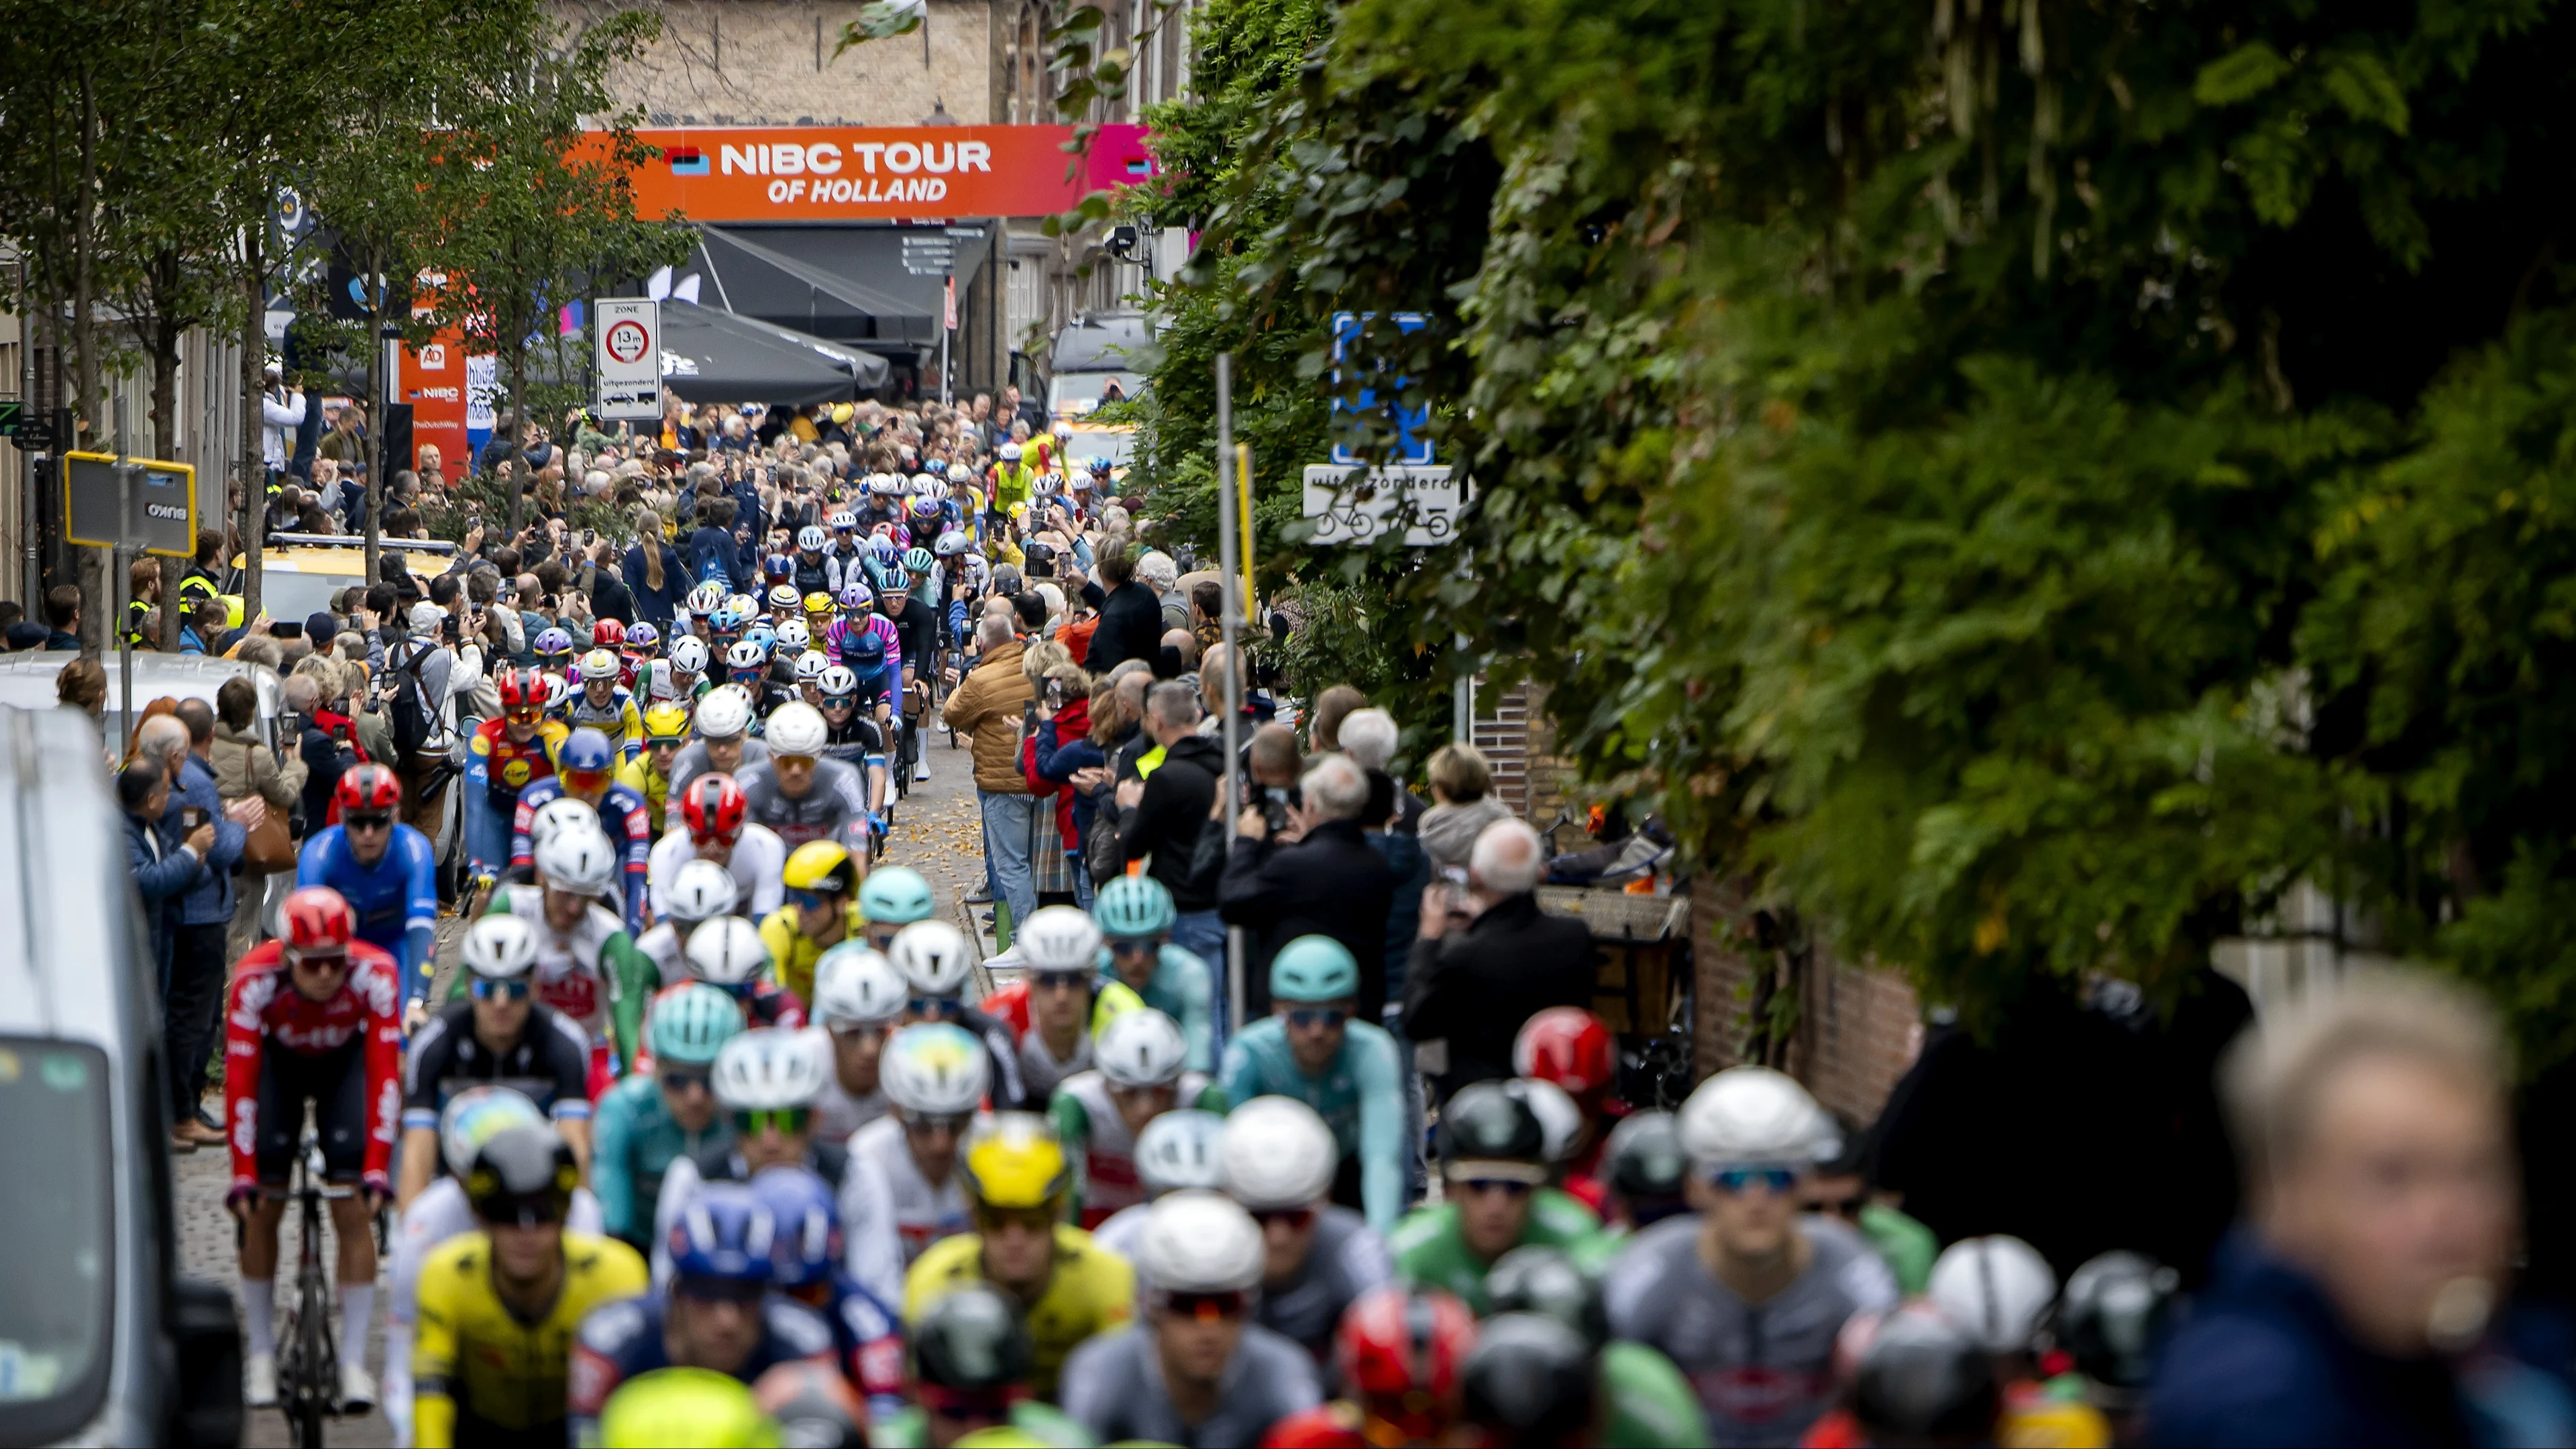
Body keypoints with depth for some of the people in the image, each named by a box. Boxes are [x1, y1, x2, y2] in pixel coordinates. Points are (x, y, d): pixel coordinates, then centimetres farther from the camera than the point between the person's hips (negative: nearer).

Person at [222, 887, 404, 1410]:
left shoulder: (375, 975, -35)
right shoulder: (256, 979, -35)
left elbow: (385, 1073, -32)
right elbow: (240, 1080, -33)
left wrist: (377, 1169, -35)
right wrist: (242, 1174, -35)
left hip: (344, 1060, 0)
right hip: (280, 1059, 0)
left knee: (353, 1212, -12)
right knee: (262, 1208, -9)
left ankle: (354, 1361, -7)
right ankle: (261, 1354, 5)